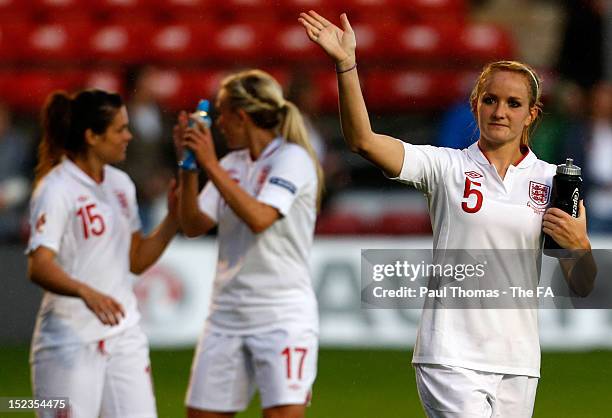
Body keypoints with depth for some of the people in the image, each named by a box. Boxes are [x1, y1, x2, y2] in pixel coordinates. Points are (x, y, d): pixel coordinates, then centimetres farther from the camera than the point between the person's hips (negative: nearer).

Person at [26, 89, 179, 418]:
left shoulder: (120, 184, 11)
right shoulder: (57, 190, -13)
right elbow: (39, 267, -24)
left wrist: (173, 218, 3)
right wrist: (86, 293, -41)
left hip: (123, 334, 7)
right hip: (71, 339, -7)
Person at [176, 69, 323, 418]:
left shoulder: (291, 158, -8)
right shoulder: (232, 164, 12)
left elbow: (260, 218, -22)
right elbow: (194, 226, 7)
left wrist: (210, 165, -19)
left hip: (283, 314, -7)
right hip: (227, 313, 7)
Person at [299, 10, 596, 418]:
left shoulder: (553, 181, 8)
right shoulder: (447, 166, 1)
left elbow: (582, 287, 10)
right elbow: (363, 141, -13)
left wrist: (579, 246, -11)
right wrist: (346, 63, -22)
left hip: (518, 361, 3)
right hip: (452, 360, -3)